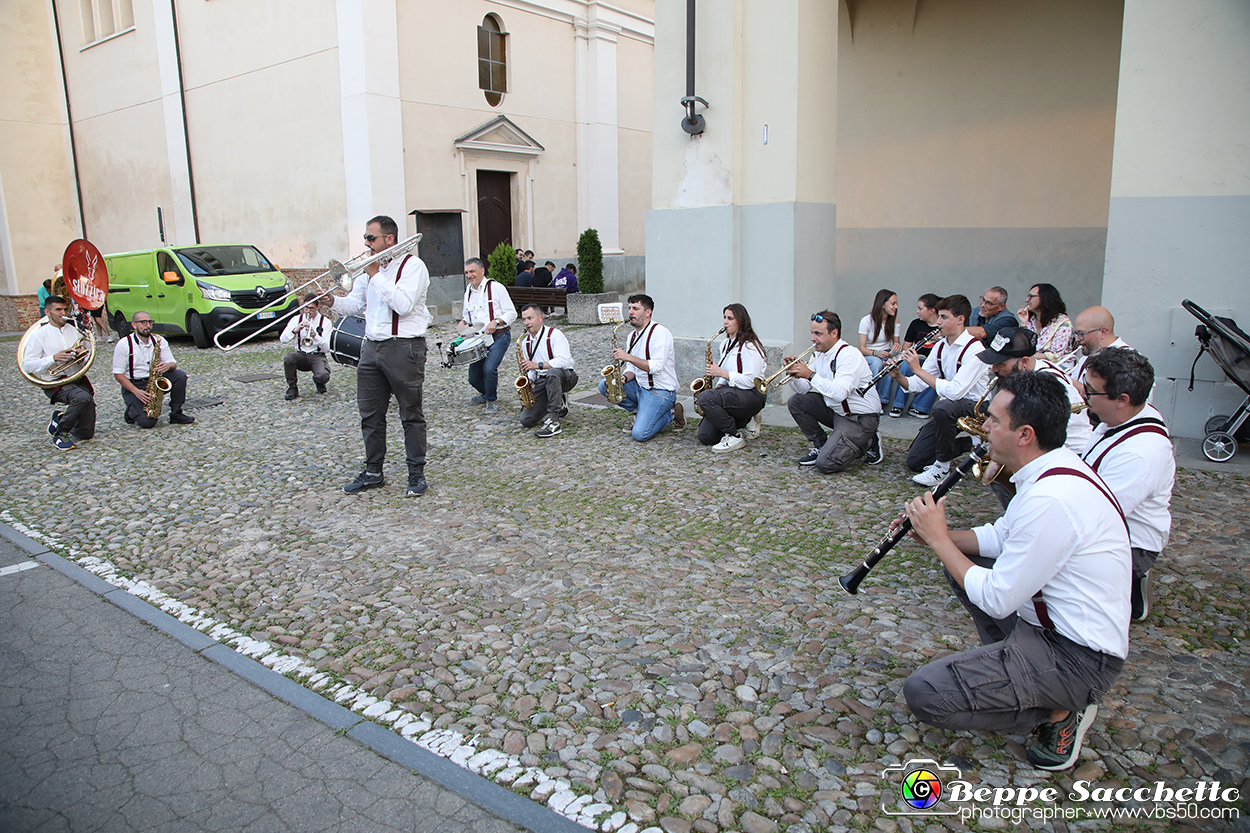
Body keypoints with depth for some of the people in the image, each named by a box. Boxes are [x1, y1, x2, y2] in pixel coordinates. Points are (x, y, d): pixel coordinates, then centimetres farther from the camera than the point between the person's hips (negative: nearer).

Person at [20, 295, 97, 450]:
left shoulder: (75, 330, 12)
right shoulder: (39, 335, 0)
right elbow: (27, 365, -7)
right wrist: (54, 358, -19)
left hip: (79, 380, 4)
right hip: (55, 383, -4)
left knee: (86, 432, -5)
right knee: (84, 398, -37)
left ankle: (60, 417, 27)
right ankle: (59, 434, -14)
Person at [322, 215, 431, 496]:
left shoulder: (412, 266, -8)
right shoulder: (369, 267, 15)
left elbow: (404, 304, -23)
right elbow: (356, 304, 17)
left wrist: (376, 275, -16)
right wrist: (333, 301, -3)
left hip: (404, 347, -7)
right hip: (372, 346, 8)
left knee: (411, 414, 1)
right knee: (370, 414, 11)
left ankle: (416, 473, 10)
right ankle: (373, 472, 22)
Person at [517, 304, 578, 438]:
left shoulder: (554, 334, -10)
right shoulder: (526, 342, 12)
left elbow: (564, 360, -23)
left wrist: (538, 365, -29)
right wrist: (529, 381, -3)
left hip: (565, 377, -6)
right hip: (542, 381, 6)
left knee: (552, 373, -44)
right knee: (526, 420, -11)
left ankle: (553, 422, -38)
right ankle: (559, 405, 16)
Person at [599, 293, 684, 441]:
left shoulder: (660, 332, -15)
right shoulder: (632, 336, 11)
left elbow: (656, 366, -25)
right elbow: (633, 368, 13)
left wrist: (628, 357, -27)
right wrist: (624, 378, -9)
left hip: (661, 391, -8)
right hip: (640, 386, 8)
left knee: (639, 434, -23)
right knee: (604, 386, -4)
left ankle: (671, 413, 3)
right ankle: (640, 412, 6)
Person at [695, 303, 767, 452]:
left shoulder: (750, 346, -12)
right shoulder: (725, 344, 16)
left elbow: (750, 381, -19)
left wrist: (722, 373, -21)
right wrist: (717, 386, 4)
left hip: (751, 396, -9)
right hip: (731, 393, 9)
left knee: (705, 398, -32)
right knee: (705, 436, -7)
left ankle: (734, 437, -17)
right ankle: (745, 420, 15)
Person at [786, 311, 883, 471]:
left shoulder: (850, 355, -21)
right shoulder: (820, 354, 5)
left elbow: (839, 393, -35)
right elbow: (803, 389, 4)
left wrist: (810, 375, -34)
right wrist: (793, 373, -15)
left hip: (860, 418, -8)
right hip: (835, 410, 8)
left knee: (825, 464, -20)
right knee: (795, 402, -2)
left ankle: (867, 443, 5)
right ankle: (821, 445, 10)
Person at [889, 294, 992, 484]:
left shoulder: (974, 349, -21)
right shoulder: (940, 346, 3)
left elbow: (955, 390, -33)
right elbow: (917, 384, 2)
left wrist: (918, 369, -30)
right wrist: (898, 377, -20)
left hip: (973, 406, -7)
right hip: (949, 406, 7)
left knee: (942, 407, -41)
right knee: (914, 461, 0)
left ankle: (942, 466, -19)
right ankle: (968, 444, 19)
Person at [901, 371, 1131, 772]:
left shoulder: (1051, 500, -30)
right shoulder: (1052, 471, 2)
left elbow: (996, 600, -23)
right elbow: (1001, 536, 14)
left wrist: (939, 539, -13)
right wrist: (937, 535, -1)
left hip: (1078, 658, -10)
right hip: (1052, 620, 10)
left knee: (923, 693, -20)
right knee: (963, 558, 20)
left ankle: (1061, 711, -2)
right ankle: (1009, 665, 18)